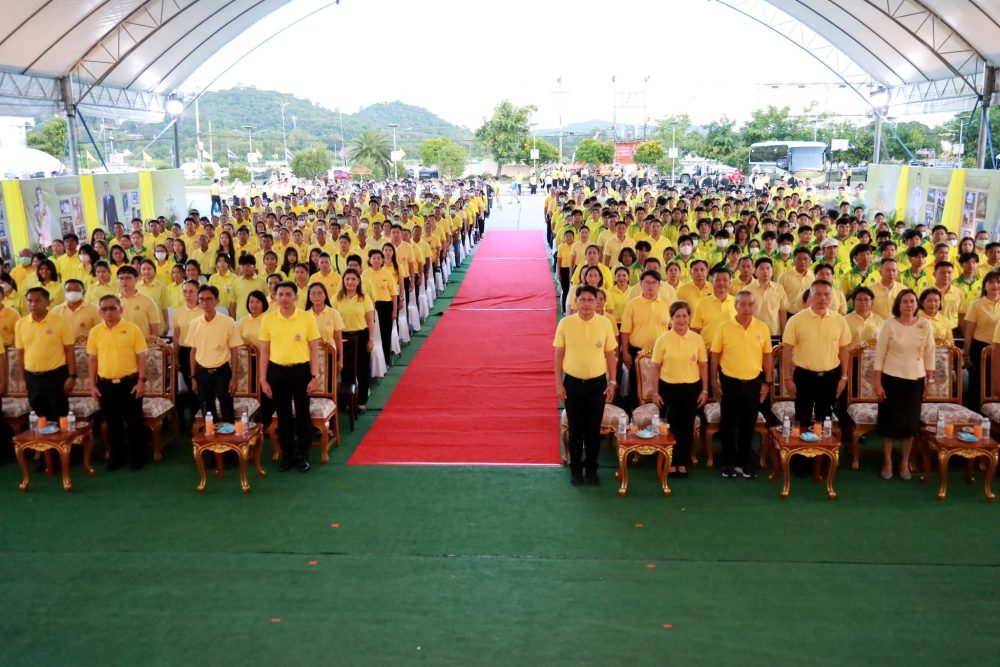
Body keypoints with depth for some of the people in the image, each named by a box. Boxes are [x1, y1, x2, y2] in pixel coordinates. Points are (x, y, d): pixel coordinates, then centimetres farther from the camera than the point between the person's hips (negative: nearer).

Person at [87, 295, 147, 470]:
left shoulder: (133, 329, -5)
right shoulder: (95, 332, 4)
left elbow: (141, 357, -4)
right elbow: (92, 359, 9)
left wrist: (140, 381, -9)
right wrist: (92, 384, 5)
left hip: (129, 382, -3)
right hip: (105, 384, 3)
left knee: (133, 422, 5)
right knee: (112, 423, 13)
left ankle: (137, 456, 17)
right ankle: (116, 456, 25)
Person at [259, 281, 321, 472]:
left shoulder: (307, 317, -5)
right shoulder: (268, 318, 0)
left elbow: (314, 349, -1)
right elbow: (264, 351, 5)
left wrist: (315, 376, -6)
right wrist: (263, 379, 3)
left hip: (301, 370, -2)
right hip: (277, 371, 2)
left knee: (302, 414, 6)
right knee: (283, 415, 11)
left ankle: (303, 455, 20)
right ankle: (287, 454, 24)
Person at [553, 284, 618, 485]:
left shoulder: (605, 323, -4)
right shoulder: (565, 323, -6)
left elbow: (610, 355, 3)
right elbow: (559, 355, 0)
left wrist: (612, 382, 0)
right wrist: (558, 383, -3)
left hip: (597, 383, 0)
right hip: (573, 382, 0)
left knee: (594, 429, 9)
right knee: (575, 428, 9)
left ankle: (591, 468, 24)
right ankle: (575, 468, 23)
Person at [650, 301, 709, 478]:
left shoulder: (697, 339, -1)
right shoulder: (663, 339, -6)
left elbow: (703, 366, 5)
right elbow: (656, 367, -1)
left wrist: (704, 390, 2)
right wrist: (656, 392, -3)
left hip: (692, 388, 2)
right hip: (669, 388, -1)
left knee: (687, 427, 9)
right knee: (670, 426, 6)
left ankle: (683, 462, 23)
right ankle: (670, 462, 21)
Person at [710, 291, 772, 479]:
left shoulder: (762, 328, -1)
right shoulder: (724, 327, -7)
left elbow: (767, 357, 6)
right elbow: (715, 355, -1)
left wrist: (767, 382, 4)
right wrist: (714, 381, -1)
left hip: (753, 382, 2)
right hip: (730, 381, -2)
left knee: (748, 424, 10)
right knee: (729, 424, 8)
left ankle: (744, 462, 23)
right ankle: (728, 462, 20)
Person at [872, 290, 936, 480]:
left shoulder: (925, 325, -1)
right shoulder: (889, 324, -8)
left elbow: (929, 355, 5)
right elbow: (880, 354, -6)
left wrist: (930, 380, 4)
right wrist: (877, 382, -8)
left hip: (915, 380, 2)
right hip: (891, 379, -2)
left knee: (910, 422, 8)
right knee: (890, 420, 4)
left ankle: (905, 463, 24)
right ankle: (887, 462, 20)